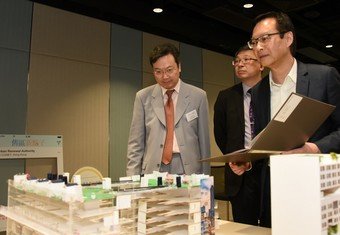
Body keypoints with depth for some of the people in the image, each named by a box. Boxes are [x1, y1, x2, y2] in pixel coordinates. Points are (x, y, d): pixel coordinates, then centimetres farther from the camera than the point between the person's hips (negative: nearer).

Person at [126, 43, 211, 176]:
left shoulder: (198, 96, 3)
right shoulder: (143, 97, 4)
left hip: (188, 171, 0)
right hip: (153, 171, 0)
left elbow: (204, 141, 5)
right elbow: (135, 143, 4)